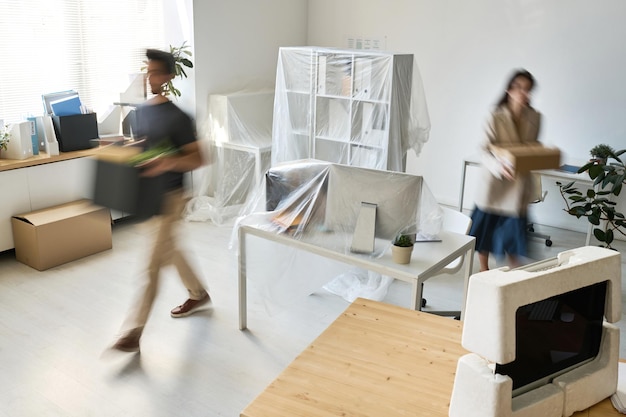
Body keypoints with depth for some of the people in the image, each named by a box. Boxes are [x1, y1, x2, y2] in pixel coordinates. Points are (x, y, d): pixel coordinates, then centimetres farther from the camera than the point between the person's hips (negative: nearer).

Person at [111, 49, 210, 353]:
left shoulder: (178, 117, -15)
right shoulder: (142, 111, 8)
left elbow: (197, 159, -14)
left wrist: (168, 163, -31)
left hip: (169, 196, -8)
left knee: (152, 264, -6)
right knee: (168, 250, 21)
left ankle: (133, 331, -1)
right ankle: (199, 294, 42)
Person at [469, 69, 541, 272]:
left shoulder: (535, 118, -2)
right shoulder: (496, 117, -15)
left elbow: (535, 146, 12)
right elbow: (485, 150, -17)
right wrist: (500, 166, -36)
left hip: (520, 184, 3)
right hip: (495, 182, -3)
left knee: (514, 231, 8)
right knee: (485, 227, 12)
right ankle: (484, 271, 33)